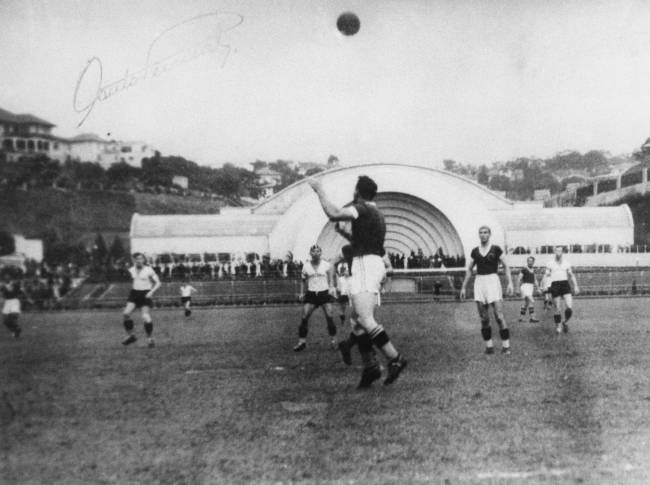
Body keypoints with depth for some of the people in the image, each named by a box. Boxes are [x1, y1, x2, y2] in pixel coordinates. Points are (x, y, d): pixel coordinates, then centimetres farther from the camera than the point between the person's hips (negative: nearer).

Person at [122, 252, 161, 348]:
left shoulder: (149, 270, -7)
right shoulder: (131, 270, 7)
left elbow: (158, 283, -4)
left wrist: (151, 291, -18)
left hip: (145, 294, -4)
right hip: (134, 293, 4)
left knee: (146, 317, -14)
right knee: (126, 313, -15)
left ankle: (149, 338, 4)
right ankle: (130, 335, -1)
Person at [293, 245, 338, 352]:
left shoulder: (327, 265, 1)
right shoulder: (306, 266, 4)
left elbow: (330, 280, 9)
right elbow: (303, 280, 14)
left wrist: (331, 288, -8)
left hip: (324, 293, -1)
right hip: (311, 294, 1)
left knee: (329, 317, -11)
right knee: (304, 317, -7)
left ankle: (334, 340, 1)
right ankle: (301, 342, 0)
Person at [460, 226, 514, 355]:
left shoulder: (496, 249, 1)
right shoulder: (475, 251, 10)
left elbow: (506, 267, 4)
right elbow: (469, 270, 16)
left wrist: (510, 283, -7)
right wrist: (463, 288, 13)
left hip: (493, 281, -3)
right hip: (479, 283, 3)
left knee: (499, 316, -9)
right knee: (484, 318, 2)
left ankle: (506, 345, -3)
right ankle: (489, 345, 10)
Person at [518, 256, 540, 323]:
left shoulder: (533, 270, 13)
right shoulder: (524, 269, -9)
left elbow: (534, 280, 22)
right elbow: (520, 279, -7)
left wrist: (537, 288, 20)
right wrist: (519, 289, -8)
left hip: (531, 287, 8)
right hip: (525, 286, -8)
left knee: (526, 303, 12)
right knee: (531, 301, -19)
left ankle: (521, 318, 21)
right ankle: (532, 318, -17)